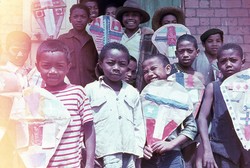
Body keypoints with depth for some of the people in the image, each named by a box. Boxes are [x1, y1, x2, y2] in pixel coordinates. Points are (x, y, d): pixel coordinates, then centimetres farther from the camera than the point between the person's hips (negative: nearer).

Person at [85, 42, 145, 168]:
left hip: (128, 154, 4)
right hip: (105, 155, -3)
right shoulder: (90, 90, -1)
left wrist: (137, 152, 6)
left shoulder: (133, 93, 9)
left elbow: (139, 125, 12)